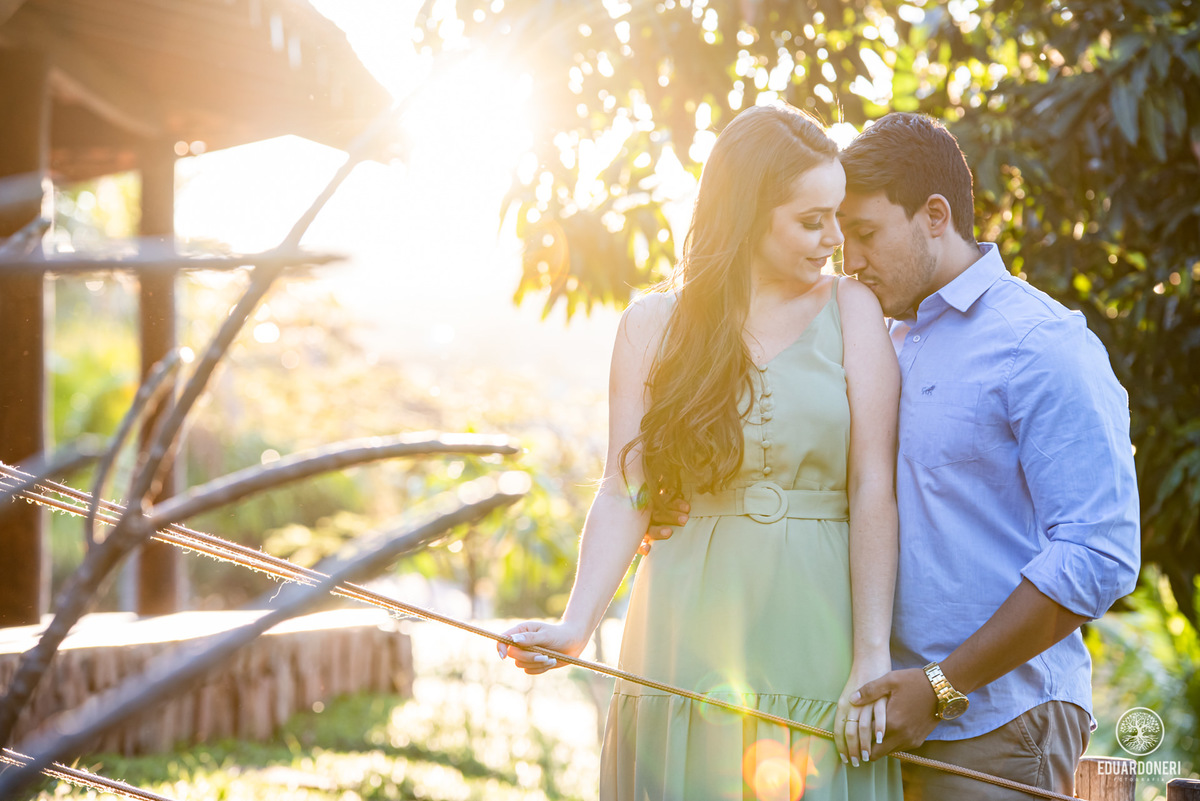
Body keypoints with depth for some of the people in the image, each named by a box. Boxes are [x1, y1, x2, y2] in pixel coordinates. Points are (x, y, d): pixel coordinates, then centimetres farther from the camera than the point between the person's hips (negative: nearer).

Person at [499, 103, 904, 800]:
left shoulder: (851, 311, 5)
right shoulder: (654, 324, 7)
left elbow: (873, 491, -2)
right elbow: (625, 493, 2)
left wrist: (873, 658, -10)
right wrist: (576, 626, -13)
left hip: (818, 652, 0)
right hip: (690, 653, 0)